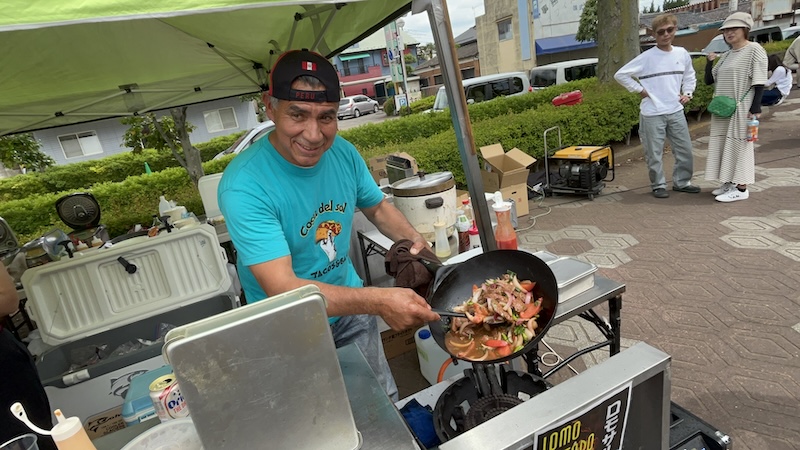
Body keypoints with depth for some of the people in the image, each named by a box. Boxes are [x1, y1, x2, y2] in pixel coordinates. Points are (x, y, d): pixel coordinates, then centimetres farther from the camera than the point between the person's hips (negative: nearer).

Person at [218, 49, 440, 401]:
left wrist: (413, 239, -10)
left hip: (352, 309, 5)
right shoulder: (244, 187, -29)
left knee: (385, 404, 21)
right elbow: (282, 289, -35)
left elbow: (377, 207, 7)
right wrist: (378, 300, -44)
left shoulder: (343, 152, -10)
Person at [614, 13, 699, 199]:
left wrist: (687, 93, 9)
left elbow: (689, 76, 24)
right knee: (654, 154, 2)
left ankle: (682, 182, 26)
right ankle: (658, 186, 18)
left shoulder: (682, 54, 7)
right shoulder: (646, 57, -9)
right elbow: (620, 75, -8)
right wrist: (639, 89, -8)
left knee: (685, 150, 9)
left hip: (676, 112, 5)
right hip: (652, 114, -5)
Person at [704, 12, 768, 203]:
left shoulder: (754, 49, -6)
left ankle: (741, 188, -1)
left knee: (739, 145, -6)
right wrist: (709, 62, 0)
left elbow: (759, 83, -11)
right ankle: (730, 182, 17)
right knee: (725, 145, 8)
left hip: (742, 109, -7)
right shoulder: (725, 56, 13)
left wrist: (755, 109, -17)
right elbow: (709, 80, 14)